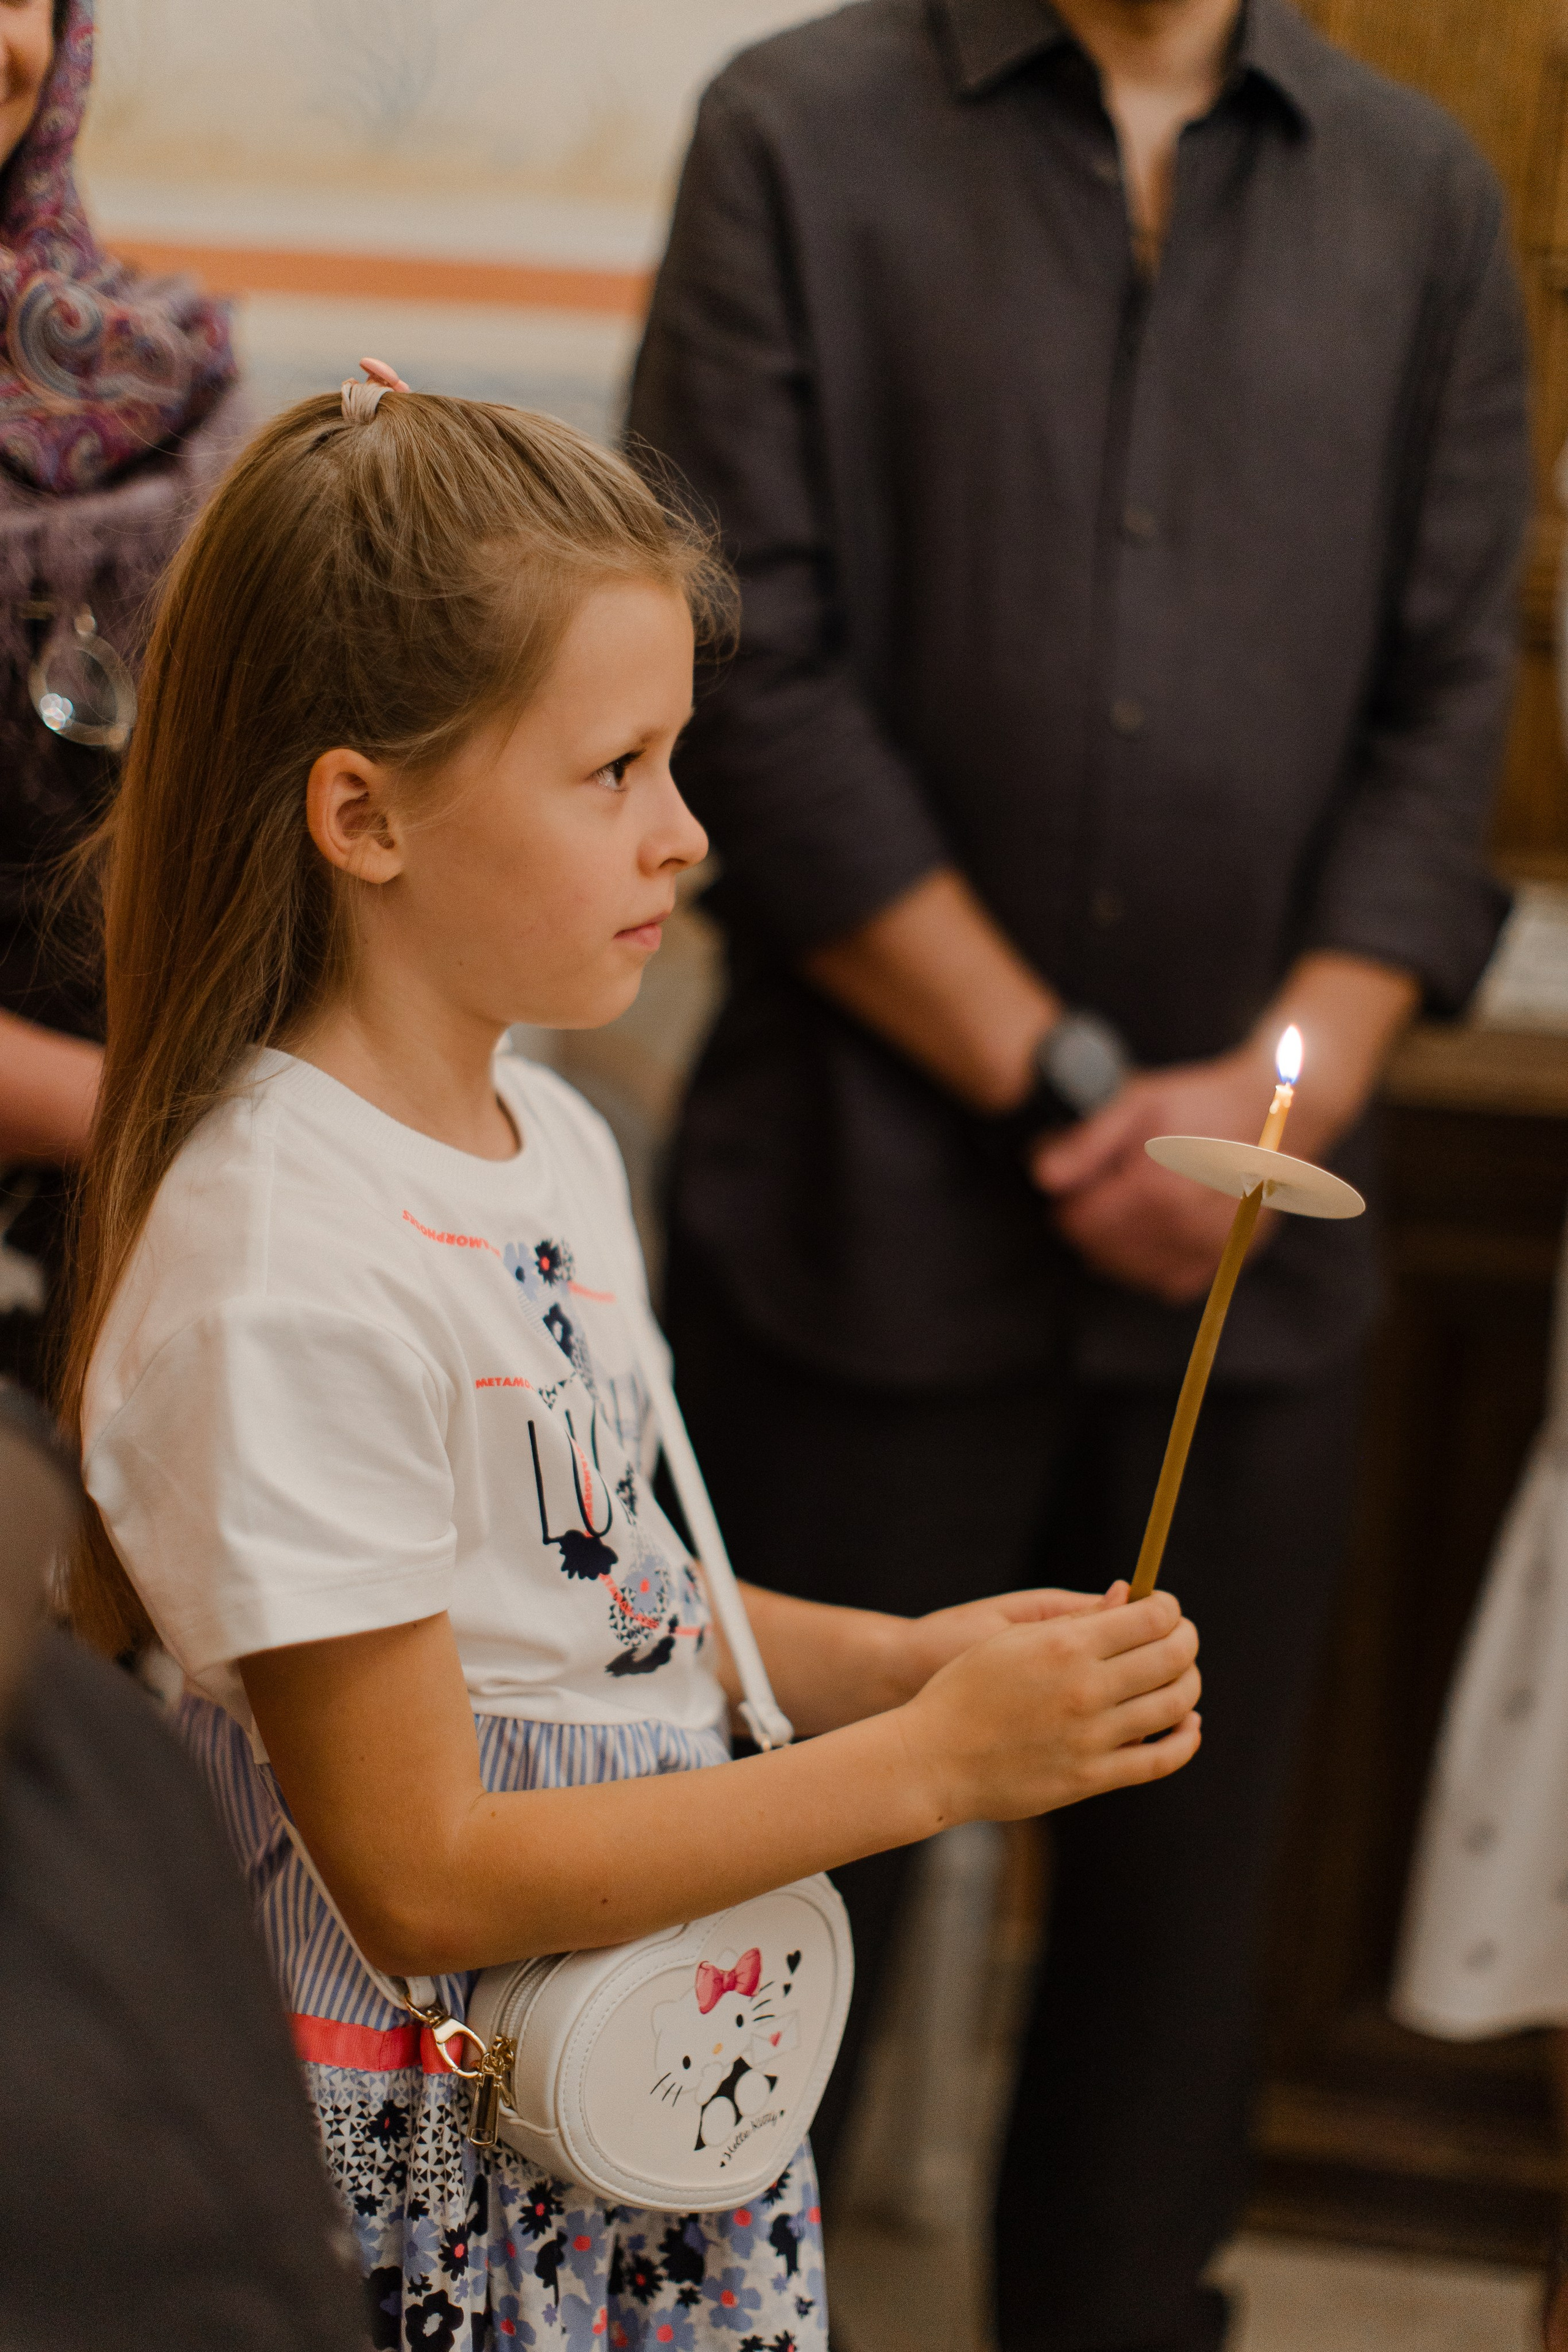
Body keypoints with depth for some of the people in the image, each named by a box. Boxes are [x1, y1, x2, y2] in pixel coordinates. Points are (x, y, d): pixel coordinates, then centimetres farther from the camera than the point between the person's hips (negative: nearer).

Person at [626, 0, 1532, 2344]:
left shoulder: (1422, 194, 9)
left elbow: (1452, 698, 6)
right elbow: (755, 682, -8)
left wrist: (1285, 1081, -9)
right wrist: (1064, 1085, -11)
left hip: (1253, 1246, 3)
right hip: (871, 1216, -3)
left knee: (1183, 1885, 12)